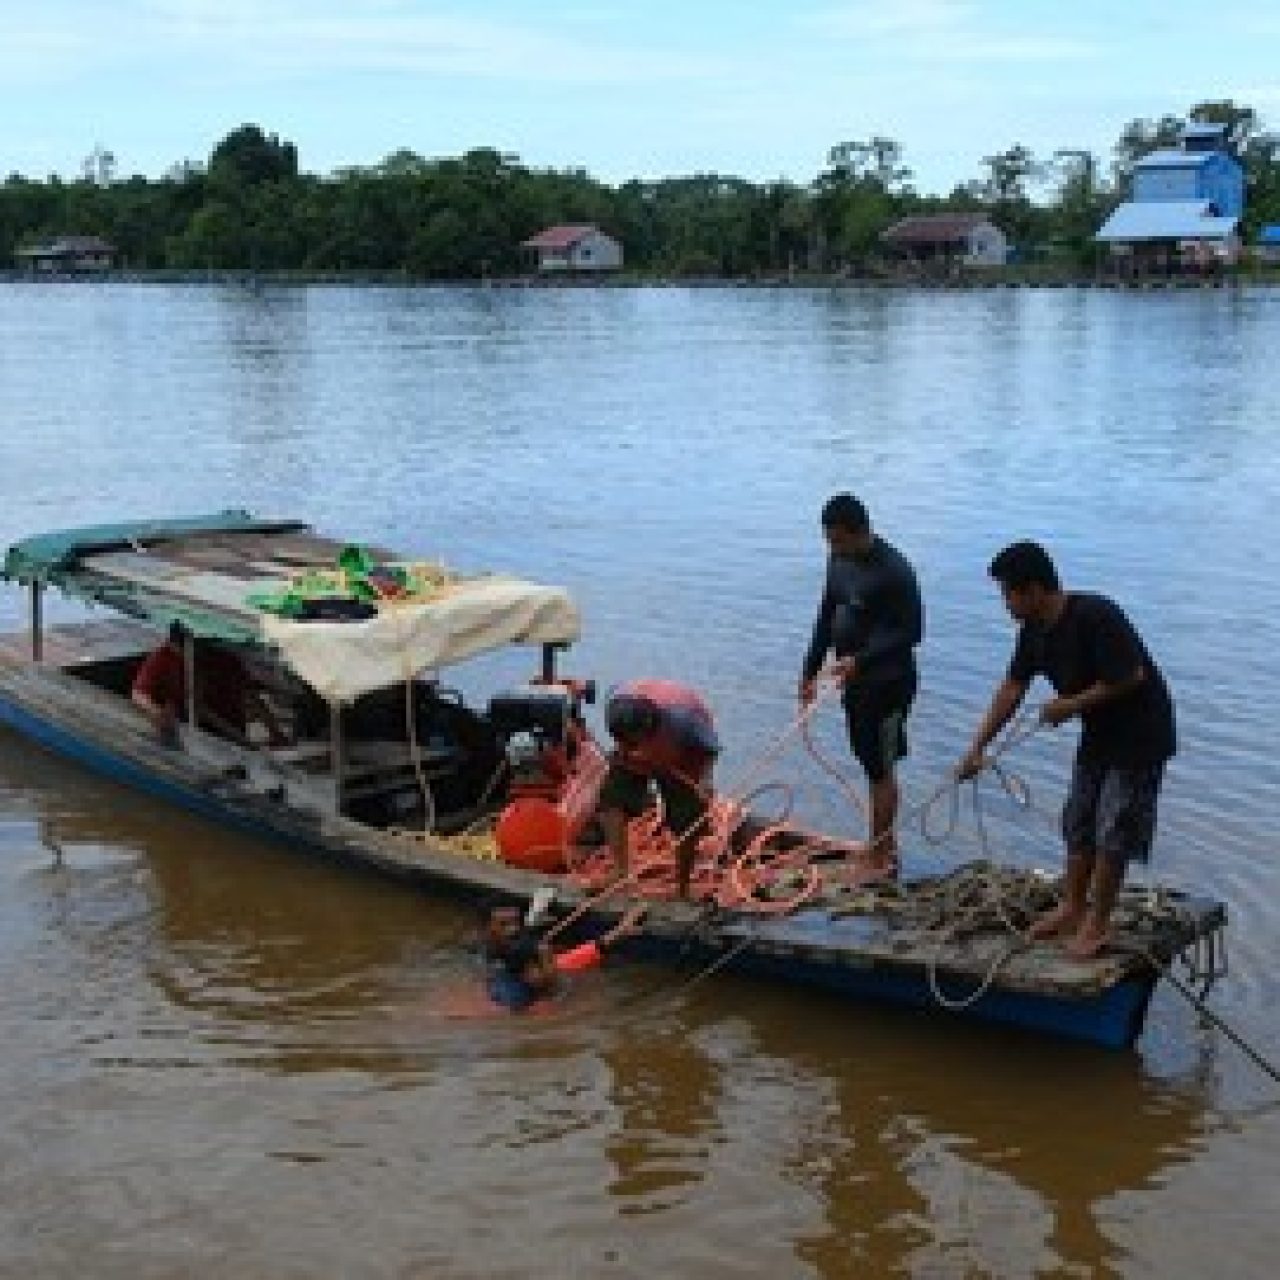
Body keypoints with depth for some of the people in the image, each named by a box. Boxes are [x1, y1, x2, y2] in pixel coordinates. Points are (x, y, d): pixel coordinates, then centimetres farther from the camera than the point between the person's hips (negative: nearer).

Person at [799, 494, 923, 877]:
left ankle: (882, 856, 9)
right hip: (855, 679, 8)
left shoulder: (893, 571, -21)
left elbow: (911, 632, -20)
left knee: (880, 767, -1)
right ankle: (885, 844, 28)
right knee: (871, 763, 16)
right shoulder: (839, 560, 4)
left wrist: (861, 660, -27)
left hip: (887, 682, -8)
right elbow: (827, 617, 14)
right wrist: (810, 671, 14)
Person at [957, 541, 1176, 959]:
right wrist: (978, 748, 4)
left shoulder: (1096, 617, -28)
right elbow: (1012, 689, 5)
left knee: (1114, 830, -4)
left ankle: (1097, 924, 5)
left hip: (1140, 733, -9)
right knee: (1078, 822, 14)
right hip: (1098, 733, 9)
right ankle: (1071, 908, 26)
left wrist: (1071, 706, -21)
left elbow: (1131, 677, -28)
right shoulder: (1035, 630, -2)